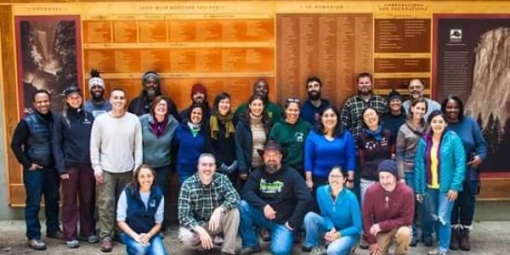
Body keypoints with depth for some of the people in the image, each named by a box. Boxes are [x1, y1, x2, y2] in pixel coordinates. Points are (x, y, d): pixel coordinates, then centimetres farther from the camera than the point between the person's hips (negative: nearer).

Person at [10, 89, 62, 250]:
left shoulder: (55, 120, 2)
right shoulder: (27, 122, -9)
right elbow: (15, 145, -7)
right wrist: (27, 164, -9)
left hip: (52, 168, 4)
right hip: (34, 169, -4)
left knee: (53, 201, 14)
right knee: (33, 203, 1)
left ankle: (53, 229, 29)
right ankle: (33, 237, 9)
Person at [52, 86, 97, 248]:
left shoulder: (89, 116, 7)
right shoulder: (61, 119, 0)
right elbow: (56, 145, -3)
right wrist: (61, 168, -11)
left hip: (88, 165, 2)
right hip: (70, 166, -2)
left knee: (88, 200, 10)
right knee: (70, 202, 4)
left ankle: (89, 231, 22)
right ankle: (70, 235, 12)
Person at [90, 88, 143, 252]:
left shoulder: (134, 120, 1)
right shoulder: (100, 120, -2)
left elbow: (138, 146, 3)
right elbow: (94, 146, -1)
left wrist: (138, 167, -1)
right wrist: (96, 168, -7)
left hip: (127, 170, 2)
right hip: (106, 170, -1)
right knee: (106, 204, -2)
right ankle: (105, 237, 4)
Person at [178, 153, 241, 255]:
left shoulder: (222, 179, -10)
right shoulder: (188, 185, -16)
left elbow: (235, 198, -24)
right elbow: (184, 216, -21)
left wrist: (219, 210, -42)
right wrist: (201, 231, -36)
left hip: (217, 222, 1)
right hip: (197, 225, -1)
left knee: (233, 210, -27)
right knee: (186, 238, -32)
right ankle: (209, 242, 1)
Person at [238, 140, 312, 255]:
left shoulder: (291, 174, -11)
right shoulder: (258, 173, 1)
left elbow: (306, 199, -18)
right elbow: (246, 192, -12)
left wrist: (292, 223, -16)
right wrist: (264, 206, -27)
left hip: (282, 221, -3)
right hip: (263, 217, 4)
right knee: (242, 205, -23)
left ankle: (288, 233, 9)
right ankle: (251, 244, -6)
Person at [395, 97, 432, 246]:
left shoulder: (428, 128, 6)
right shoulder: (404, 129, 0)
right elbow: (399, 154, -1)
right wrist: (401, 176, -7)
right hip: (409, 171, -1)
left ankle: (427, 234, 17)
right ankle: (412, 233, 17)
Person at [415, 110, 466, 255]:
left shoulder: (453, 139, -9)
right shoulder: (424, 141, 3)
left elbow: (460, 163, -11)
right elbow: (419, 165, 5)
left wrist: (455, 186, -15)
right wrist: (418, 188, 4)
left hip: (447, 187, -4)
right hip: (429, 187, 4)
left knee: (443, 218, -8)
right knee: (434, 218, 14)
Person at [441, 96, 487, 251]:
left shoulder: (469, 123, -2)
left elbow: (481, 144, 1)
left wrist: (480, 156, -16)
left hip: (469, 173, 2)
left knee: (467, 203, 9)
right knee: (450, 204, 8)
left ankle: (464, 234, 26)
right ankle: (453, 233, 26)